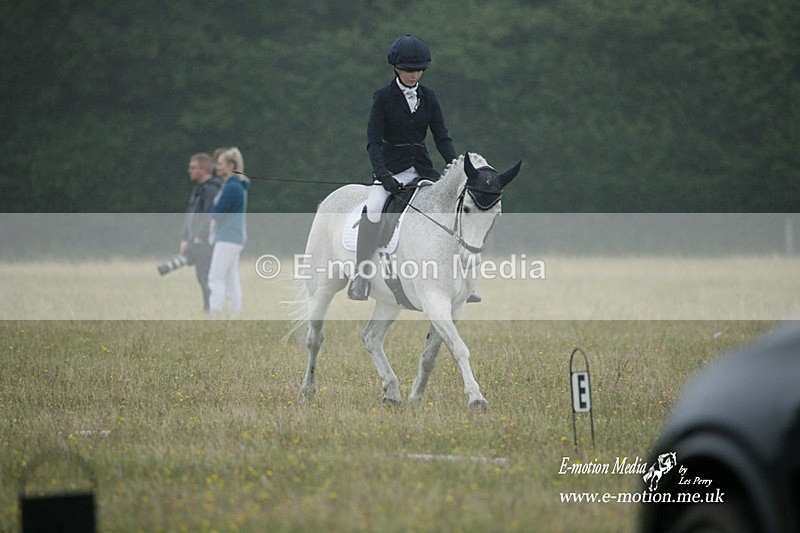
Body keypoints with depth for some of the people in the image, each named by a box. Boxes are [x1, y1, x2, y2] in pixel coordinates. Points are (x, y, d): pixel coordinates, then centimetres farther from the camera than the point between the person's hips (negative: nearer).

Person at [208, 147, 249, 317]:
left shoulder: (232, 188, -16)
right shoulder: (238, 185, 15)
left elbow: (217, 213, -17)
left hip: (228, 238, -10)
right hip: (236, 238, 10)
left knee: (216, 278, -9)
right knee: (231, 278, 11)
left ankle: (214, 313, -12)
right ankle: (235, 312, 11)